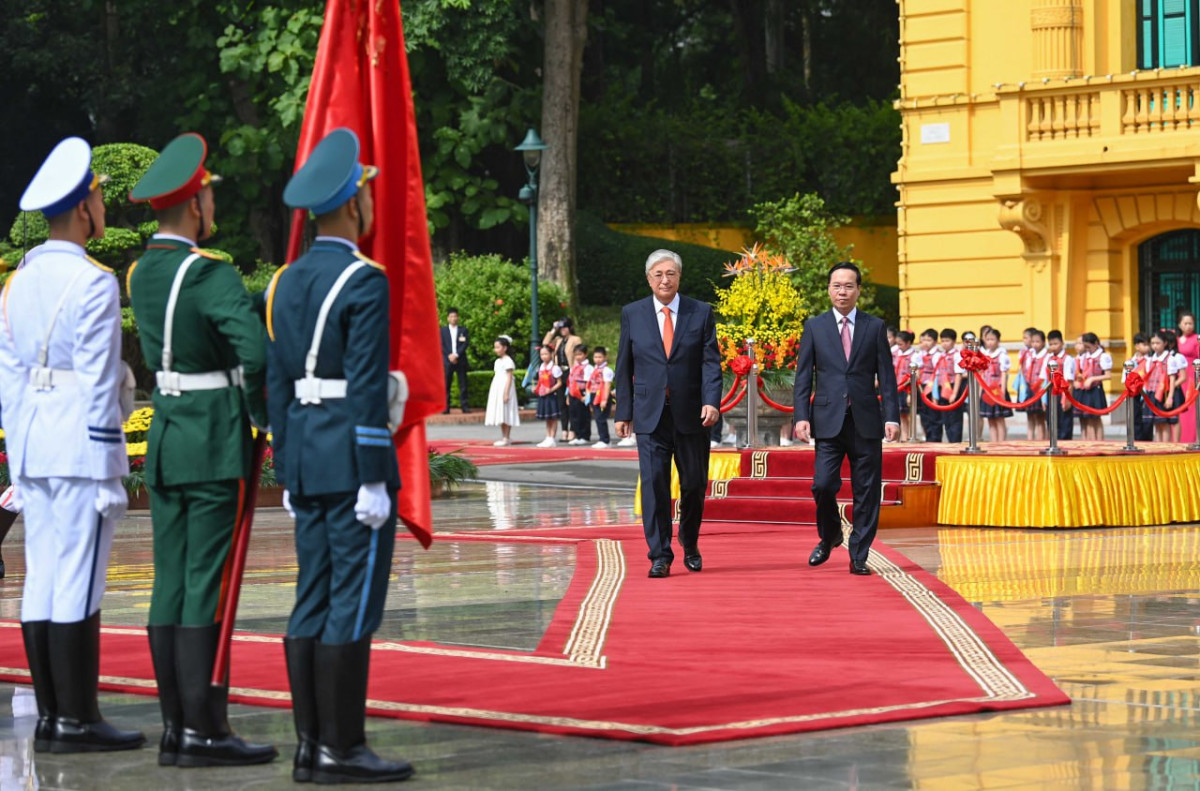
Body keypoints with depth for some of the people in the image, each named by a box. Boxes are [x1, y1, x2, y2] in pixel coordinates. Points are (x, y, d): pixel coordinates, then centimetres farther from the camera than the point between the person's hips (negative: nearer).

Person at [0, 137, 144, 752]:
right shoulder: (93, 284, -11)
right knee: (77, 586, -5)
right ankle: (76, 721, -3)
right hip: (82, 449, -8)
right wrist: (111, 474, -12)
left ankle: (50, 718, 12)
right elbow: (98, 384, -14)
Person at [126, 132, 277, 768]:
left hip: (164, 442, 8)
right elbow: (257, 353, -26)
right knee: (206, 586, -6)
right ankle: (202, 732, -4)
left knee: (170, 585, 8)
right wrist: (266, 417, -9)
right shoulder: (210, 274, -16)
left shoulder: (140, 274, 10)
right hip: (215, 445, -8)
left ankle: (174, 728, 12)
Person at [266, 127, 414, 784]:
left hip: (305, 459, 8)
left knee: (314, 601, 9)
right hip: (352, 458, -8)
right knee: (353, 604, -5)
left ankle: (311, 746, 10)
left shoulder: (287, 282, 11)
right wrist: (373, 482, -16)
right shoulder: (364, 282, -13)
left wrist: (289, 475, 18)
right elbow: (367, 388, -17)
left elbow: (278, 386, 14)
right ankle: (341, 749, -4)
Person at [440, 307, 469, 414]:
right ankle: (446, 407, -3)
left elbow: (465, 344, 0)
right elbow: (441, 345, 3)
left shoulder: (463, 330, 10)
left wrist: (456, 355, -12)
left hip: (460, 360, 0)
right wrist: (449, 355, -11)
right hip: (447, 360, 0)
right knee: (446, 385, -4)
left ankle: (464, 406, -1)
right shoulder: (443, 330, 11)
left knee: (463, 384, -2)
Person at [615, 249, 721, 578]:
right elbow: (624, 367, 9)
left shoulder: (701, 313, 4)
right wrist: (623, 412, 5)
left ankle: (690, 547, 29)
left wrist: (711, 401, -17)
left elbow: (711, 362, -2)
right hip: (650, 415, 0)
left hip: (691, 415, 0)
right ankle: (660, 556, -6)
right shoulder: (632, 314, 6)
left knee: (694, 485, 8)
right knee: (654, 483, -8)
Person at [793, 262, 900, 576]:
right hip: (829, 420, -1)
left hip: (866, 421, 1)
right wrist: (801, 416, -5)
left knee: (866, 492, 1)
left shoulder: (875, 327, 7)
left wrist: (892, 417, -4)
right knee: (823, 484, -9)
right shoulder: (814, 326, 7)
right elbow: (803, 376, 6)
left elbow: (886, 376, 5)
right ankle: (828, 537, 18)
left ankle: (859, 556, 9)